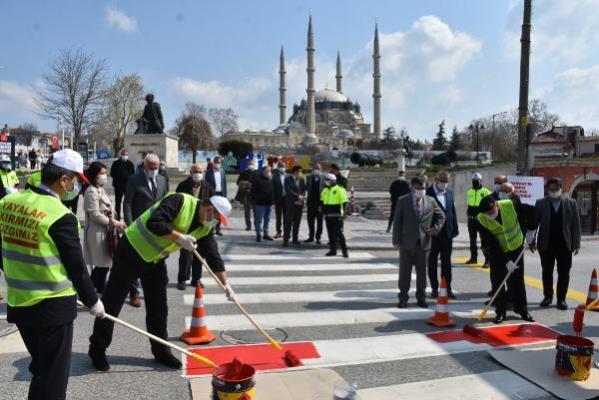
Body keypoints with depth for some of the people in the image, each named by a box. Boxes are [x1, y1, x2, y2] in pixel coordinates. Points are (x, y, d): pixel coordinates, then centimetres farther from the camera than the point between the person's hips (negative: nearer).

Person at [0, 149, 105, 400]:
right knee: (53, 378, 8)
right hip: (52, 306, -7)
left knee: (40, 368, 25)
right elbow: (76, 267, -13)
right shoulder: (61, 217, -21)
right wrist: (92, 301, 1)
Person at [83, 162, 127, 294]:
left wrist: (111, 211, 0)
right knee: (102, 265, -5)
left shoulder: (100, 189, 15)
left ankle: (92, 290, 26)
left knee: (103, 264, 14)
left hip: (104, 230, 10)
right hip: (97, 232, -10)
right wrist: (115, 223, -18)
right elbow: (95, 215, -18)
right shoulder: (91, 191, -15)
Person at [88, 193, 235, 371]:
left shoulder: (205, 228, -3)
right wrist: (180, 238, -30)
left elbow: (213, 256, 1)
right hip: (132, 251, -7)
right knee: (112, 302, 4)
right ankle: (97, 350, 20)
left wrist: (226, 284, -2)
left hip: (156, 260, 7)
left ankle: (161, 351, 23)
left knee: (158, 307, 9)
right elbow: (154, 223, -34)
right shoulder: (179, 201, -25)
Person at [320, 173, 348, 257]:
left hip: (337, 215, -7)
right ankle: (333, 250, 19)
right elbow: (322, 200, 26)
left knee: (339, 233, -6)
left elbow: (344, 202, -9)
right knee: (330, 234, 10)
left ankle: (344, 250, 4)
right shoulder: (325, 190, 15)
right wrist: (321, 206, 12)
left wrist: (343, 211, -16)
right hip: (327, 215, 7)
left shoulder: (339, 190, -5)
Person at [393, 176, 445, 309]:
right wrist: (396, 240, -6)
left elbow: (441, 216, 18)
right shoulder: (402, 201, -1)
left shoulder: (431, 201, 5)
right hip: (407, 242, -2)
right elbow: (397, 222, -2)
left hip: (424, 242, 2)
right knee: (404, 271, 6)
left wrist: (436, 229, 1)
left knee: (422, 272, 9)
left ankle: (421, 298, 21)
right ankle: (403, 298, 16)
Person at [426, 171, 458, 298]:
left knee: (446, 261, 9)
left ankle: (447, 288, 16)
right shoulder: (428, 193, -9)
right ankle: (434, 288, 17)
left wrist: (455, 229, 7)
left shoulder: (450, 192, 10)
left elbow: (453, 211, 12)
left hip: (447, 233, 5)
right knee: (432, 262, 7)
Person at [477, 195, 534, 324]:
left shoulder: (511, 205, -24)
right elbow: (490, 244, -23)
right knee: (498, 282, 1)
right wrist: (506, 261, -25)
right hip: (496, 252, -1)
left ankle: (522, 309, 22)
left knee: (518, 281, 9)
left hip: (516, 248, 1)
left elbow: (528, 216, -2)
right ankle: (500, 312, 13)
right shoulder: (481, 220, -25)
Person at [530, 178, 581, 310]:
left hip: (565, 245, 0)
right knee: (547, 272, 9)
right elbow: (534, 223, 4)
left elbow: (576, 224, 2)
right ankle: (548, 296, 23)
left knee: (564, 273, 4)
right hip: (546, 245, 0)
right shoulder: (540, 203, 1)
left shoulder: (571, 203, 3)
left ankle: (561, 298, 16)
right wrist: (532, 240, 0)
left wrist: (576, 244, -2)